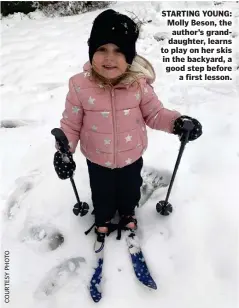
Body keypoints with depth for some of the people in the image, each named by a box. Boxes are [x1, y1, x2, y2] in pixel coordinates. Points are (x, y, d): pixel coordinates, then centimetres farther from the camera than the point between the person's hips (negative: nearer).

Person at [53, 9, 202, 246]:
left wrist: (177, 122, -23)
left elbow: (154, 113, -6)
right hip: (97, 160, 0)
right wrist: (64, 150, -22)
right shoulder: (80, 86, -21)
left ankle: (127, 214, 62)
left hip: (131, 157, 1)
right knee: (102, 195, 25)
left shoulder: (139, 84, -19)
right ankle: (102, 220, 58)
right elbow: (71, 123, -11)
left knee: (130, 191, 27)